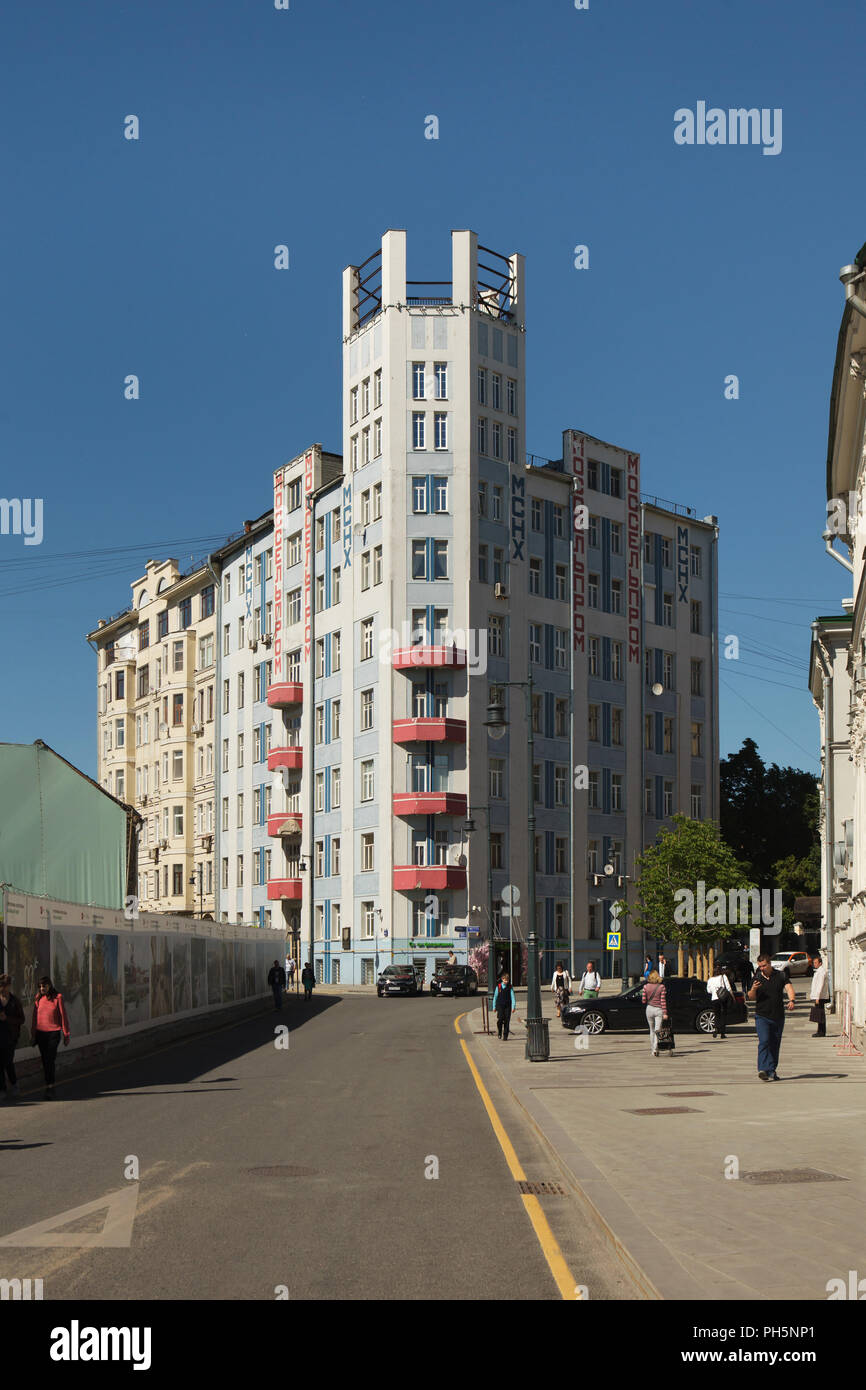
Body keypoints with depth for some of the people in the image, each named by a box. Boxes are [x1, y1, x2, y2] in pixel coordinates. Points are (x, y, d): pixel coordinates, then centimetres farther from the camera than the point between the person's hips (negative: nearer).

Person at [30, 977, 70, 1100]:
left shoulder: (58, 998, -4)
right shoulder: (38, 999, 6)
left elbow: (63, 1016, -1)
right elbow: (34, 1018, 13)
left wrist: (66, 1035, 0)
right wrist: (33, 1035, 13)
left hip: (53, 1033, -4)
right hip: (40, 1033, 4)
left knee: (50, 1060, -14)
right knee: (45, 1061, 7)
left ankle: (50, 1087, -15)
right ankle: (49, 1088, 16)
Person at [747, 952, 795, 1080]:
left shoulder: (781, 975, 6)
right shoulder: (757, 978, 6)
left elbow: (789, 987, -7)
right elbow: (751, 997, 6)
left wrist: (791, 1000, -26)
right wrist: (753, 989, -17)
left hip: (778, 1016, 2)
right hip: (762, 1016, -2)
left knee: (775, 1044, 7)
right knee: (764, 1041, -18)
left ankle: (772, 1071, 17)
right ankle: (763, 1070, -25)